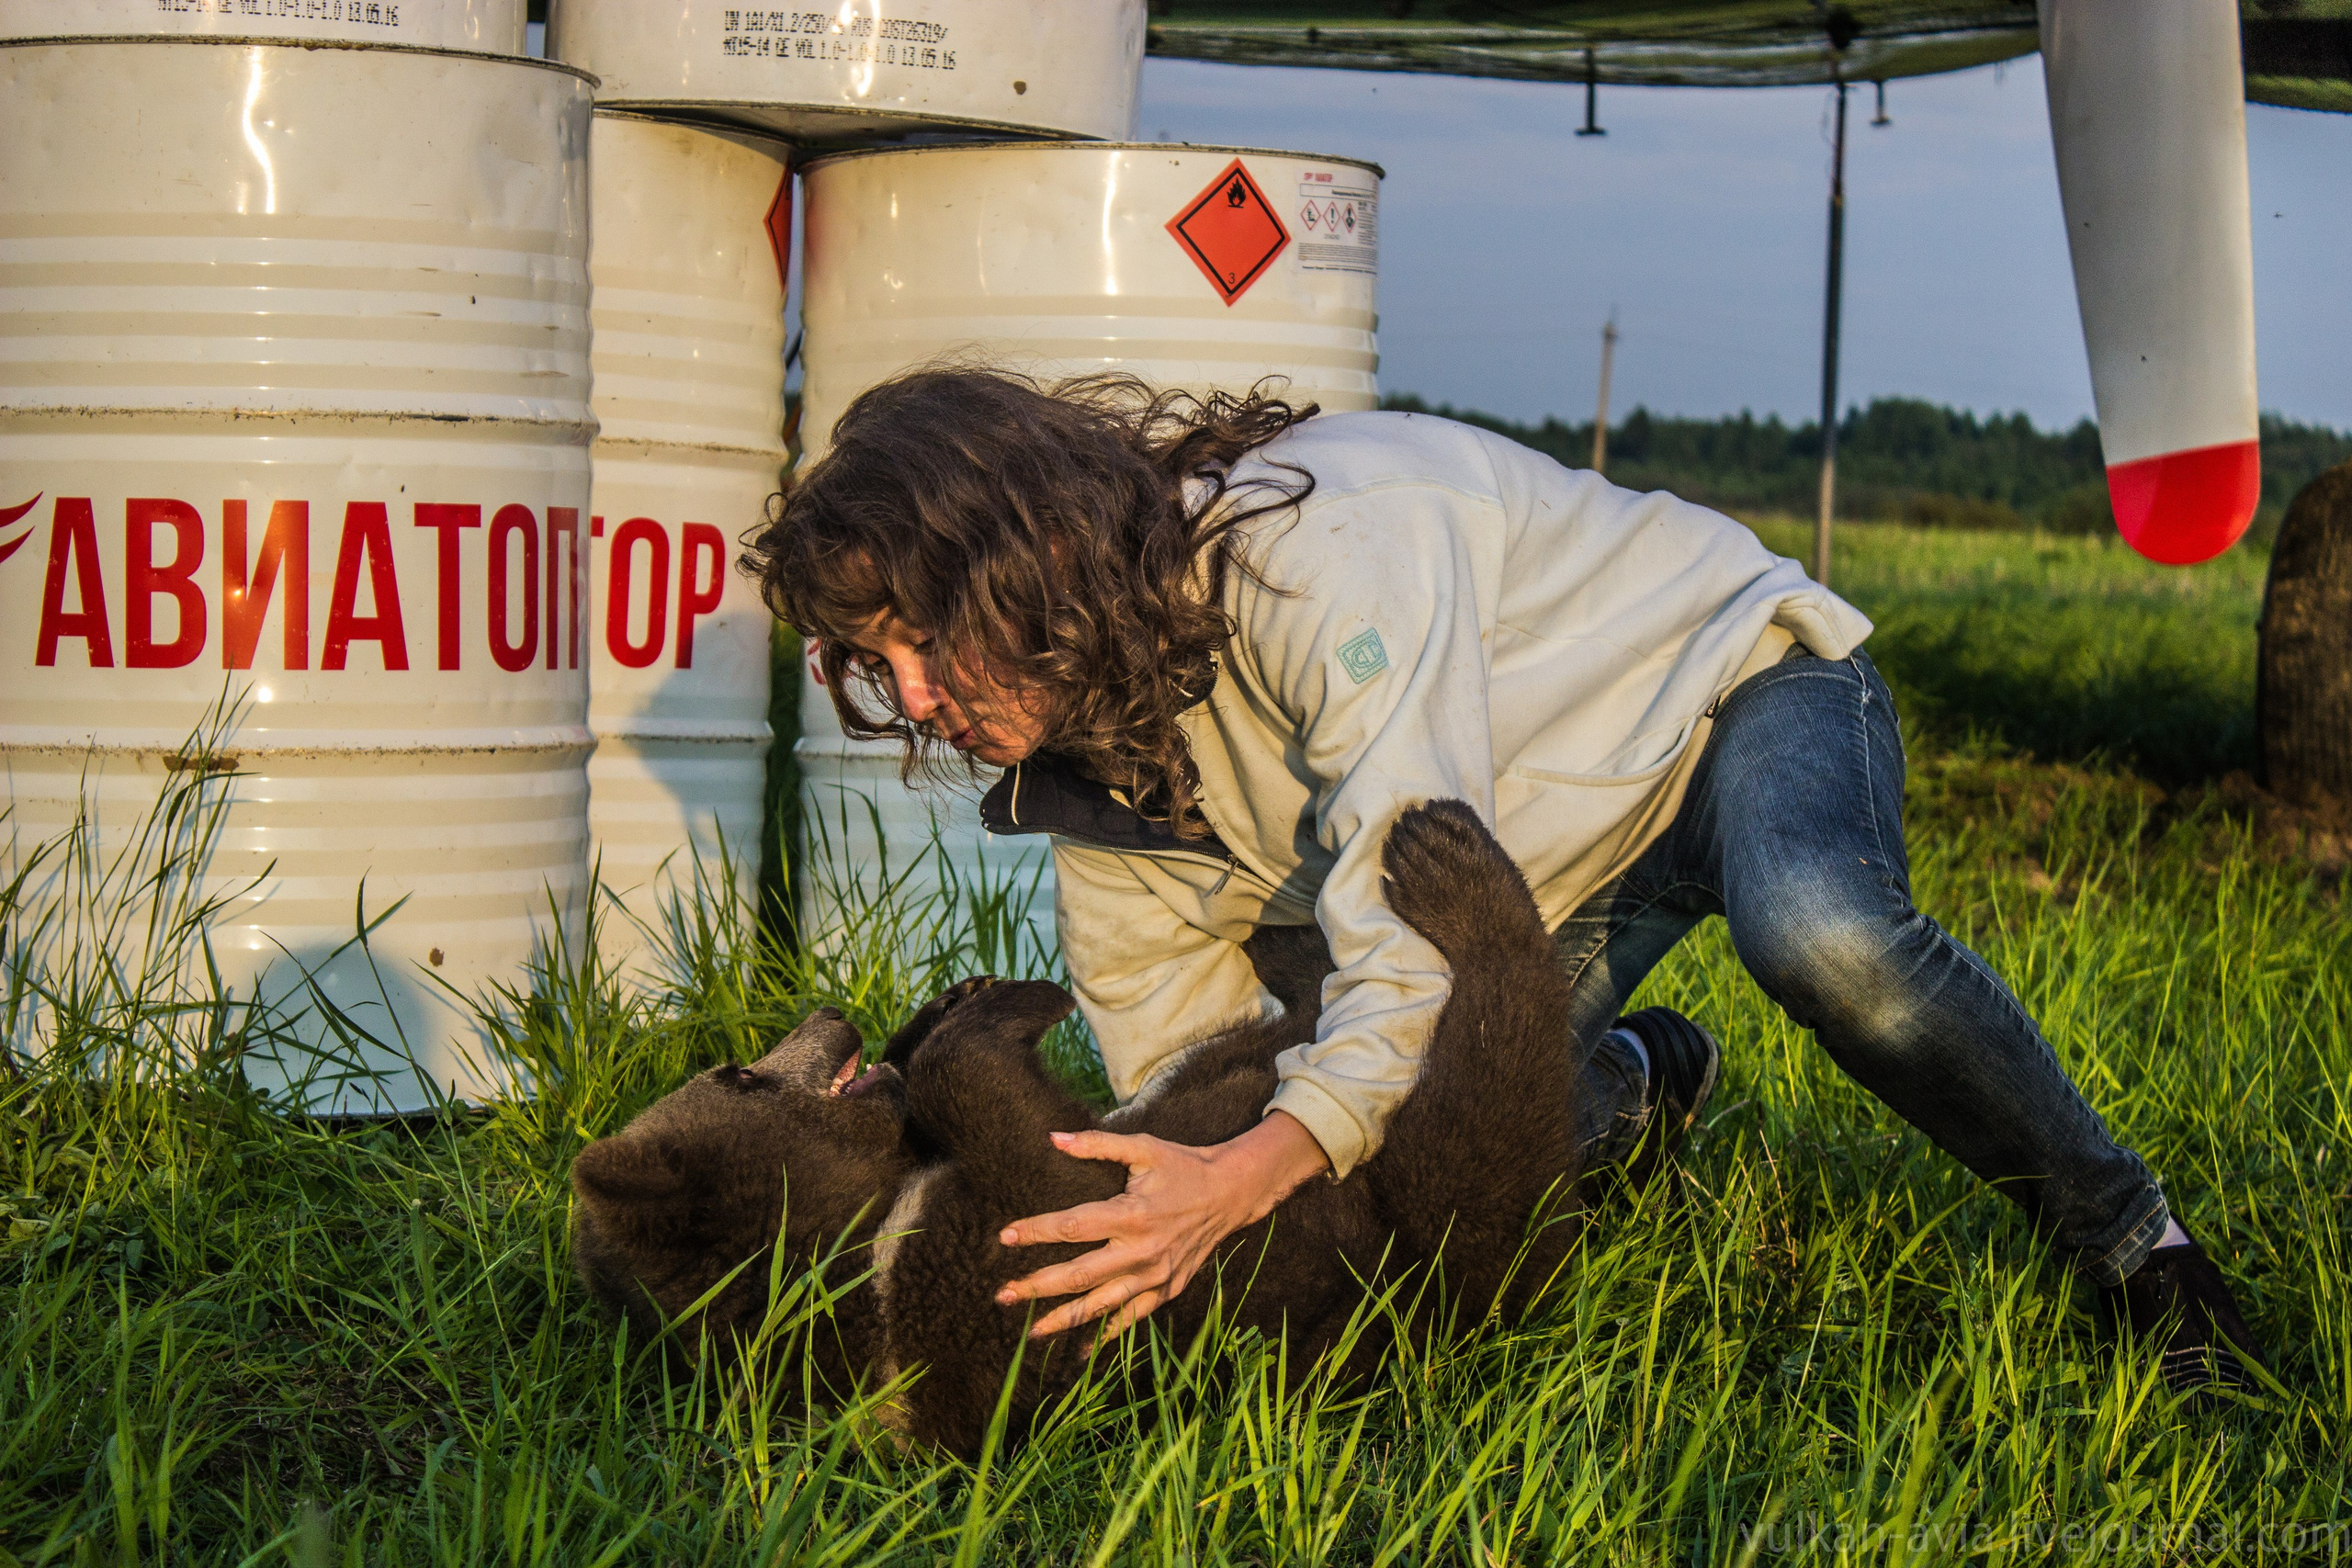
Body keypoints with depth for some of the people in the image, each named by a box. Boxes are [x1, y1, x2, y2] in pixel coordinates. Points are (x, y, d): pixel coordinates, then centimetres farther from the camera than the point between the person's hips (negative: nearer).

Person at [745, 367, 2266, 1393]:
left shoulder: (1318, 540, -34)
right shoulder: (1087, 759, -9)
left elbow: (1427, 935, -40)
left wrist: (1254, 1171, -52)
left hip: (1733, 678, -7)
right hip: (1556, 853, 7)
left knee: (1821, 934, -41)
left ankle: (2128, 1232, -18)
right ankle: (1637, 1089, 18)